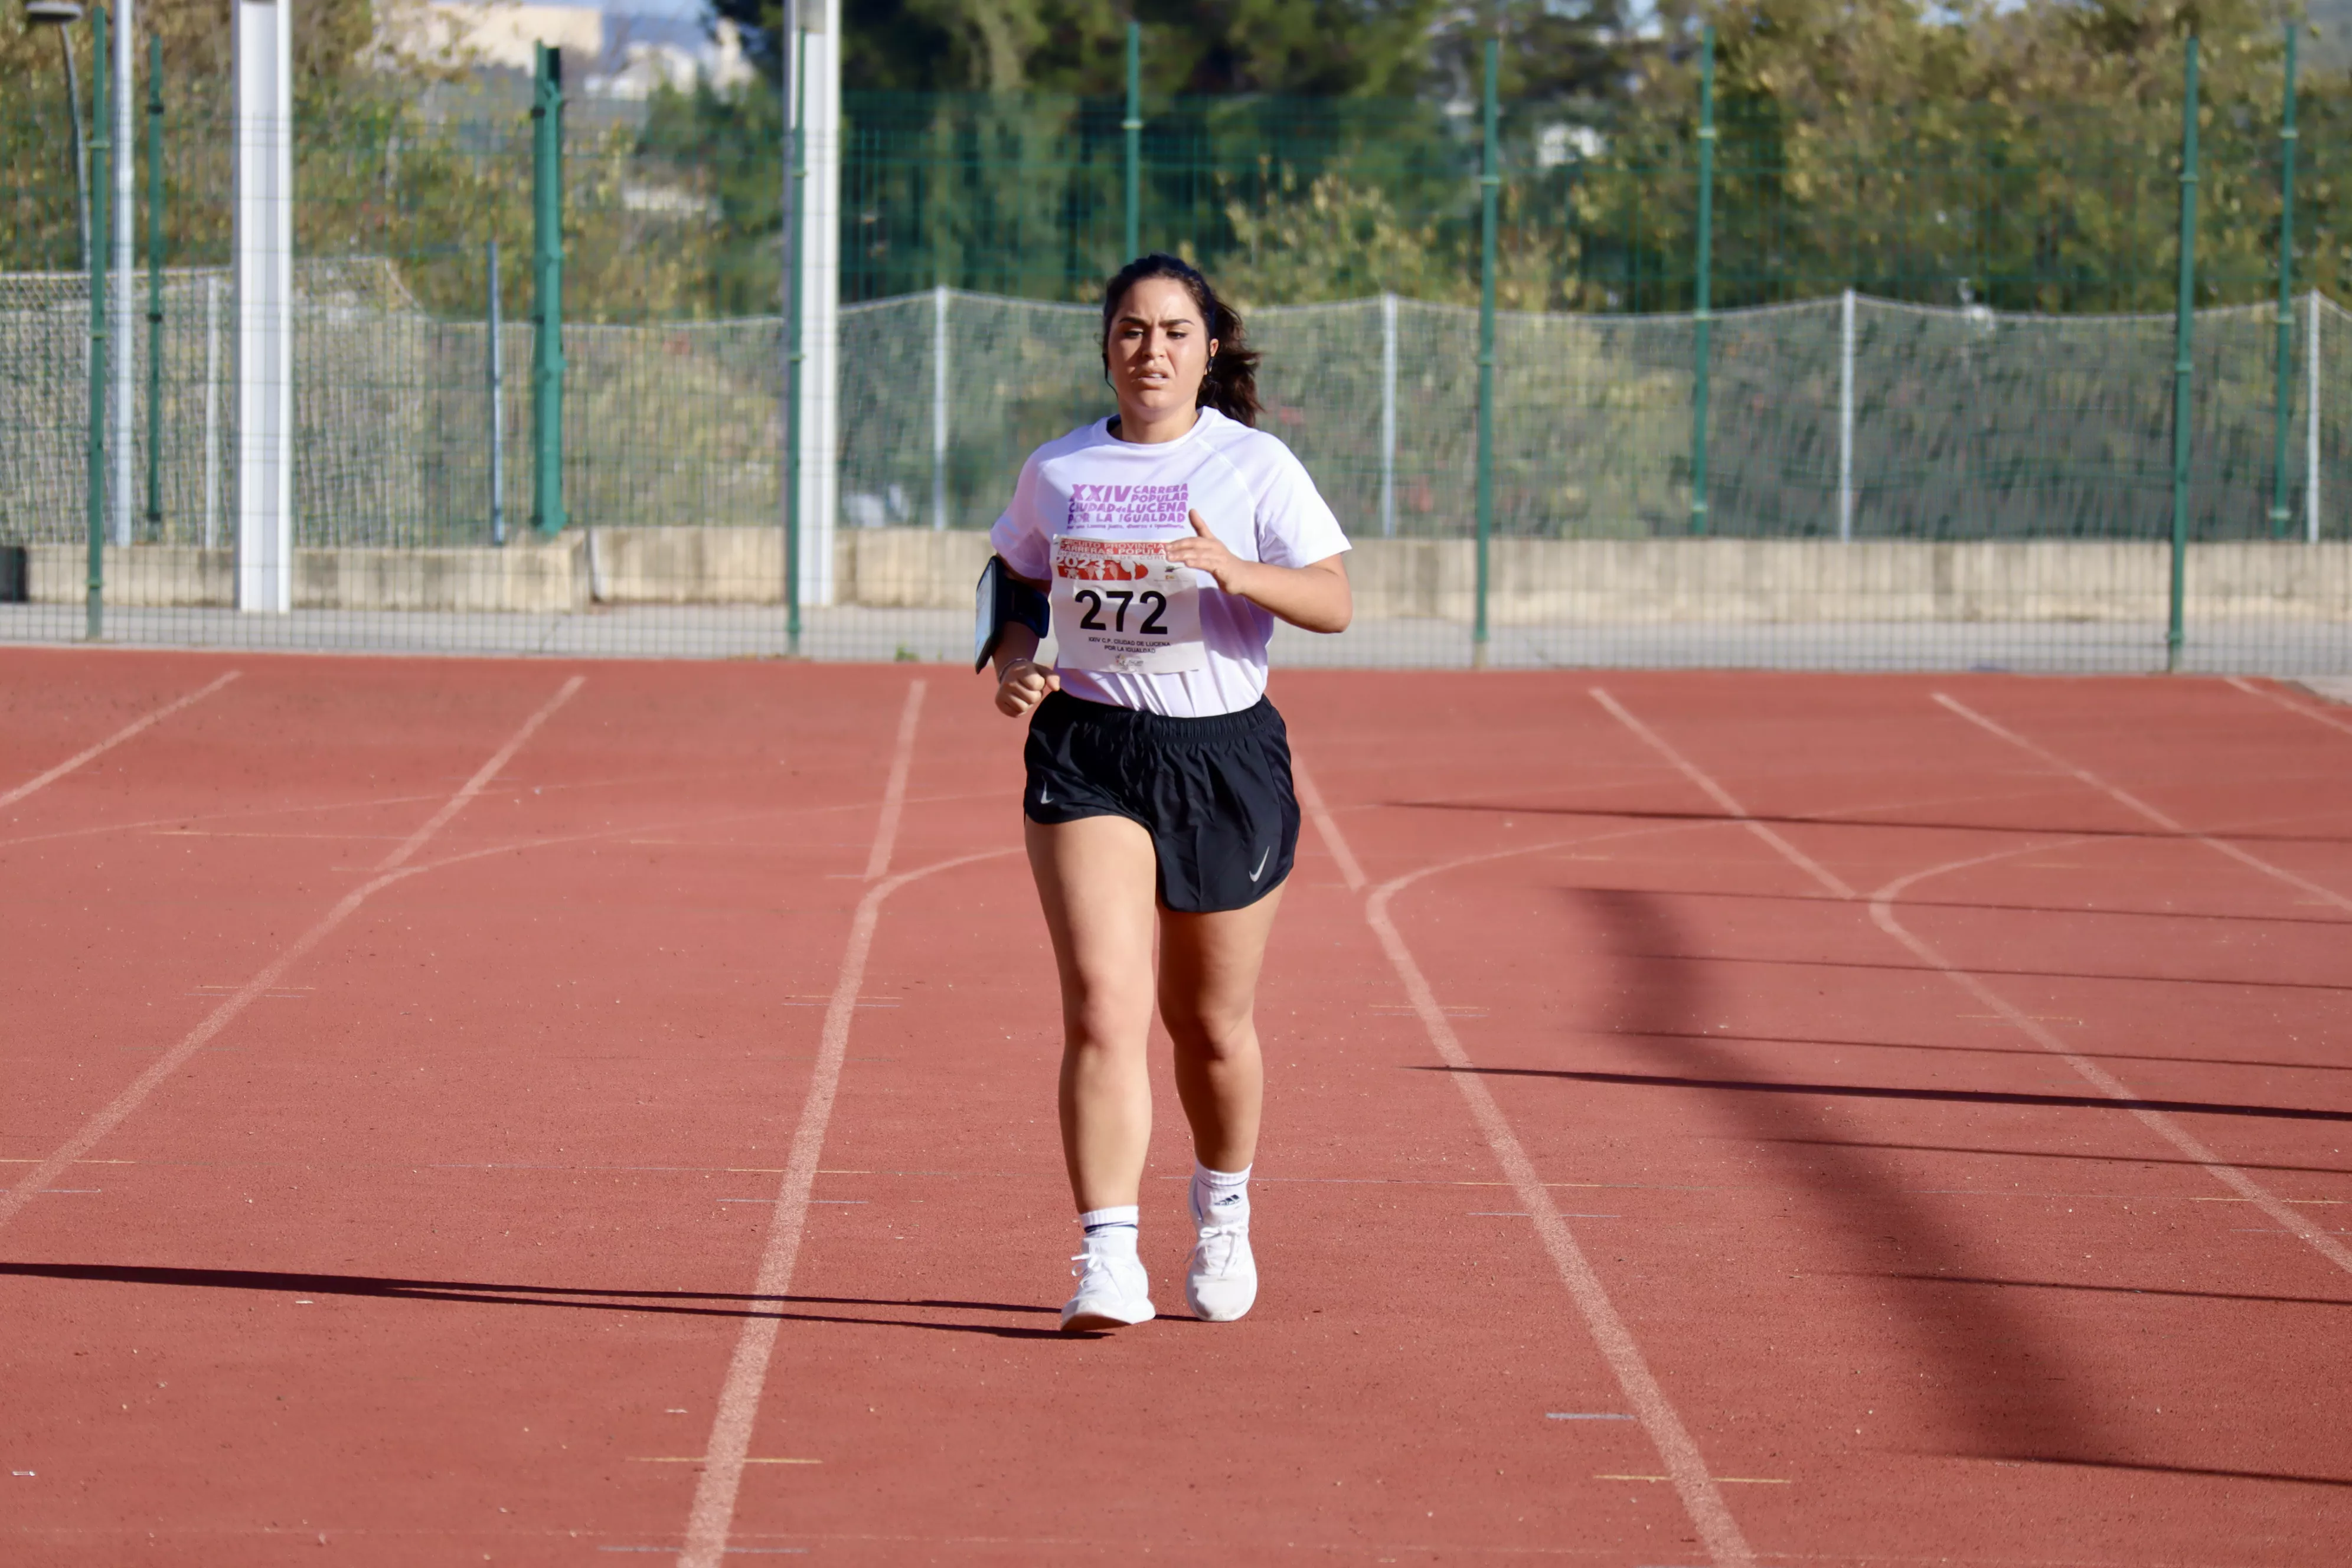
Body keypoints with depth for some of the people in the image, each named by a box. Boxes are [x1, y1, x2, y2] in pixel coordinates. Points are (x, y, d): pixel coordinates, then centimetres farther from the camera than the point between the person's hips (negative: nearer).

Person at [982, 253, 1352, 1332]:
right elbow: (1014, 575, 25)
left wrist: (1235, 571, -28)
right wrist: (1011, 656, 4)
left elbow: (1334, 602, -10)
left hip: (1225, 757, -1)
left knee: (1211, 1025, 11)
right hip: (1086, 750, 1)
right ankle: (1108, 1262, -20)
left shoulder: (1255, 466, -2)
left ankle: (1222, 1213, 39)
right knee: (1102, 1005, -16)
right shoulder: (1055, 472, 7)